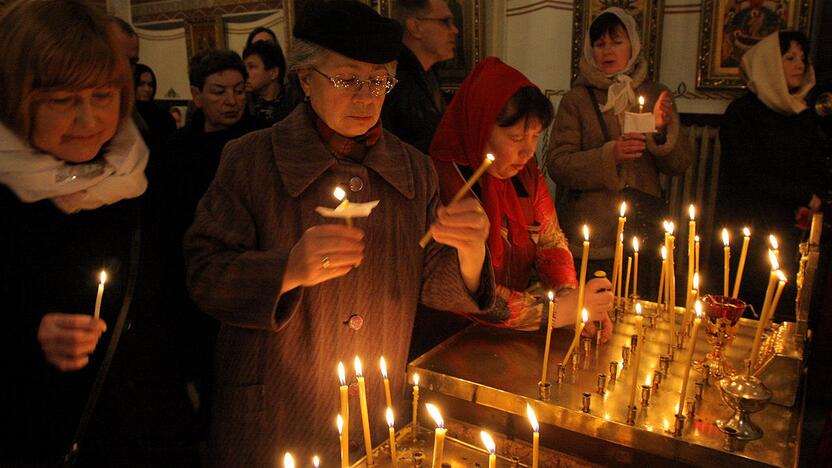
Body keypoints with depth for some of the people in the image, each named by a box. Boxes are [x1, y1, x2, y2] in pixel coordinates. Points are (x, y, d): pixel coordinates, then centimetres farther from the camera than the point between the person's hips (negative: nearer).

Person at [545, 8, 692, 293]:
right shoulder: (577, 99, -2)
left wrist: (663, 130, -12)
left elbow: (679, 165, 7)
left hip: (641, 232, 3)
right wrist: (609, 155, -21)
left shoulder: (656, 95, 8)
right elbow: (556, 164, -9)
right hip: (589, 238, -2)